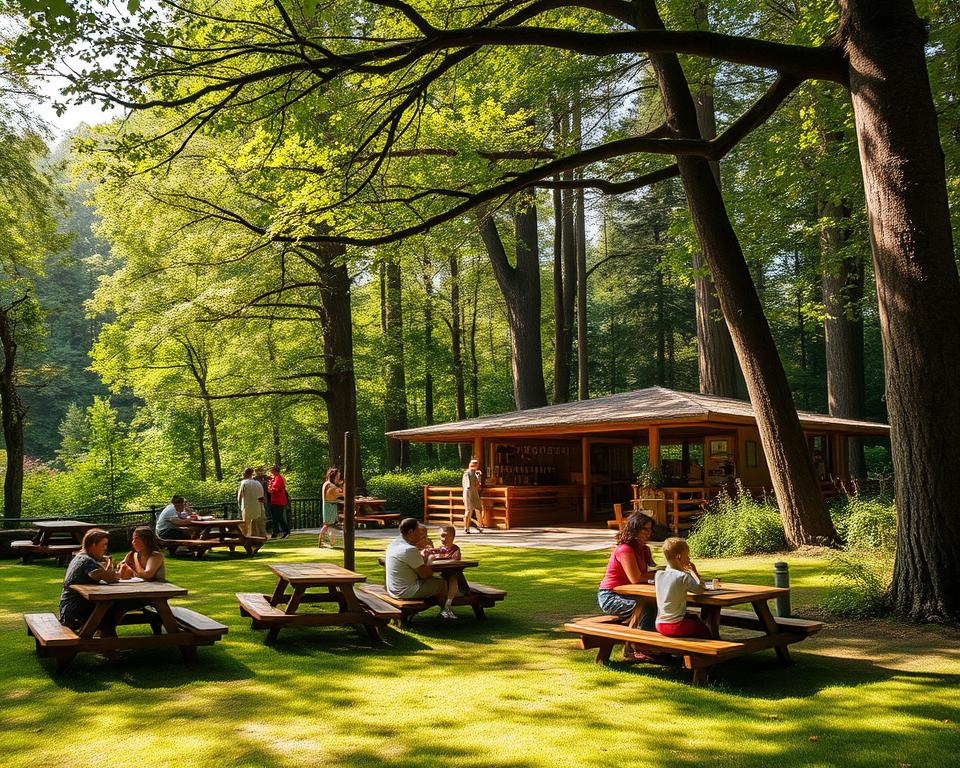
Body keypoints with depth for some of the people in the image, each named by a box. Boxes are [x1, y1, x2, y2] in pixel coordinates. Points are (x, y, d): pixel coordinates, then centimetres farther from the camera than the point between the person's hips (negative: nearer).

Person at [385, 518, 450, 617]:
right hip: (405, 592, -10)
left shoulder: (394, 543, 5)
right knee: (441, 583, 3)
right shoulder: (409, 550, -25)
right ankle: (443, 610, 26)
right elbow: (425, 574, -19)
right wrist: (431, 567, 0)